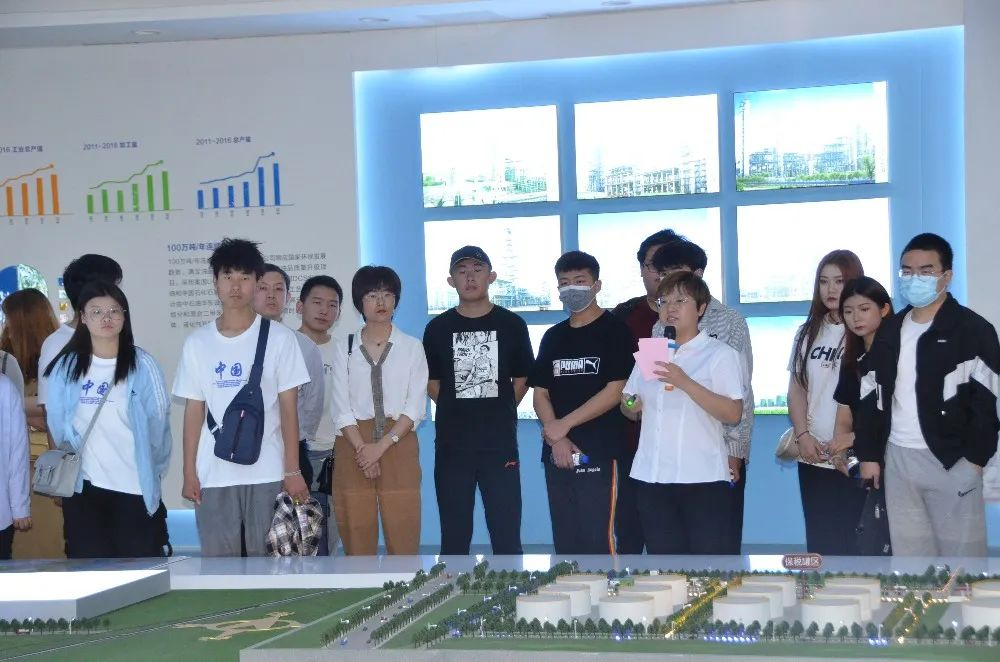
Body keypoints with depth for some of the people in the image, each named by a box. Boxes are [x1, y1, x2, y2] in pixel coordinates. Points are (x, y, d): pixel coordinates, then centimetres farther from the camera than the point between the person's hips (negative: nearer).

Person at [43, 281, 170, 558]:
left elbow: (158, 420, 0)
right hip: (82, 486, 2)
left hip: (136, 486, -2)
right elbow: (57, 421, 10)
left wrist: (152, 470, 3)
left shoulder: (142, 365, -4)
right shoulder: (66, 366, 3)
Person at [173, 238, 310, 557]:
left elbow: (288, 408, 0)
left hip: (268, 473, -2)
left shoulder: (280, 338, 0)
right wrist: (189, 473, 3)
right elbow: (194, 411, 7)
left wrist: (292, 470, -5)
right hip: (213, 476, 2)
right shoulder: (197, 343, 6)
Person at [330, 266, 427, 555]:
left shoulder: (412, 347, 4)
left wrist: (381, 446, -13)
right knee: (357, 541, 2)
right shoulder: (344, 348, 7)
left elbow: (415, 408, -3)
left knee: (403, 539, -2)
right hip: (354, 448, 1)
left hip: (398, 446, -1)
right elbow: (342, 409, 1)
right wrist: (362, 449, -13)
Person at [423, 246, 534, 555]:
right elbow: (432, 384, 9)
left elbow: (521, 381, 8)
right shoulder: (437, 328, 3)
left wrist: (497, 415, 8)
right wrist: (461, 414, 7)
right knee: (454, 536, 6)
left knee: (507, 535, 1)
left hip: (500, 445, -1)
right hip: (451, 446, 1)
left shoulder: (512, 325, 2)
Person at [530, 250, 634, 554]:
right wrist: (555, 438, -6)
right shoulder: (553, 336, 15)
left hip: (598, 453, -6)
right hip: (557, 454, 6)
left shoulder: (615, 331, -2)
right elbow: (540, 394, 11)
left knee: (598, 540, -9)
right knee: (565, 543, 8)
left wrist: (565, 424, -11)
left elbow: (615, 391, -11)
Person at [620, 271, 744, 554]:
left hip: (703, 478, -5)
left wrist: (685, 382, -22)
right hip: (653, 477, 6)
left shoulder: (721, 354, -4)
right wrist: (630, 405, -3)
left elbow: (733, 414, -14)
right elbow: (629, 409, 21)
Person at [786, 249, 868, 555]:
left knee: (856, 540, -3)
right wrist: (802, 435, 0)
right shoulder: (807, 333, 14)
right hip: (814, 457, 5)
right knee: (820, 541, 8)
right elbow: (796, 388, 14)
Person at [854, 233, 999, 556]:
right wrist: (869, 453, 8)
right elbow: (873, 395, 14)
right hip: (897, 458, 6)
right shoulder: (890, 330, 13)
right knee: (908, 553, 10)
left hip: (952, 461, -5)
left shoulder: (973, 330, -6)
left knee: (961, 551, -1)